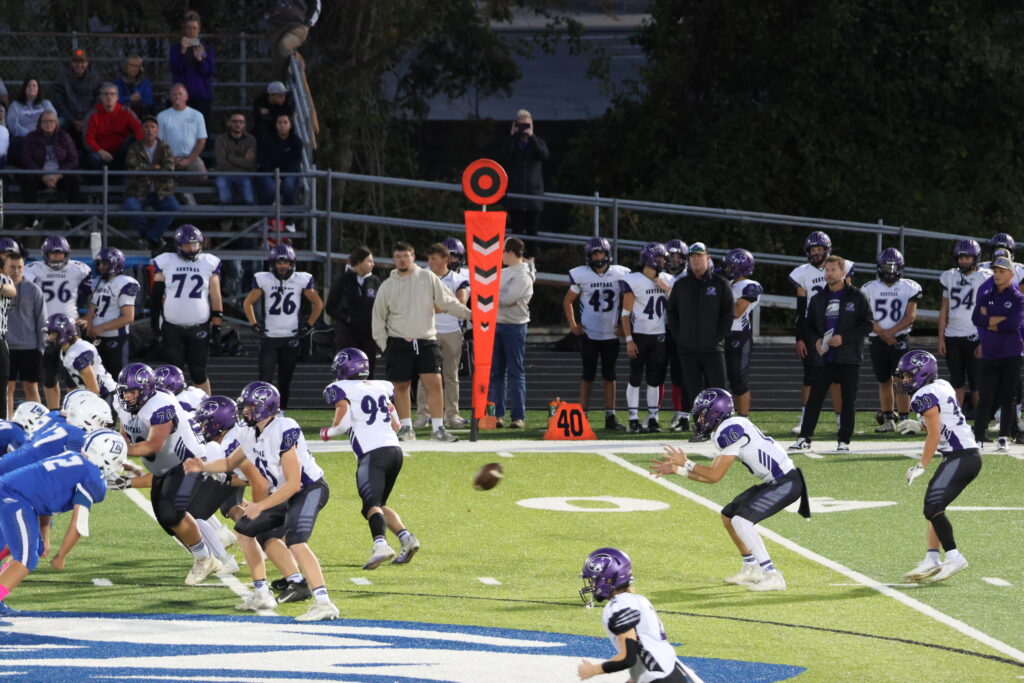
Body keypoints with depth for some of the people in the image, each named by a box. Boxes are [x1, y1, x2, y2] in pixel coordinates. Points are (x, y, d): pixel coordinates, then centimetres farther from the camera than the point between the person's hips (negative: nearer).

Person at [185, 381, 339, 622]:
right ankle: (263, 594, 24)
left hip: (310, 489, -10)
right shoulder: (251, 435, 3)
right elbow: (230, 462, 23)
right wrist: (203, 467, 4)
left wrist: (261, 507, -21)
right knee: (245, 530, 15)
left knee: (295, 541, -29)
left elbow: (293, 483, -26)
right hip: (284, 494, 10)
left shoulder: (283, 432, -26)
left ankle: (324, 604, -35)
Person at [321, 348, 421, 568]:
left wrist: (327, 433, 10)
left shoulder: (341, 389, 4)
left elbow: (342, 423, -9)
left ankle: (381, 544, -41)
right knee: (379, 504, 18)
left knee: (372, 504, -18)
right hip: (395, 450, 7)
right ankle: (406, 537, 0)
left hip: (372, 453, -7)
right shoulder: (381, 387, 21)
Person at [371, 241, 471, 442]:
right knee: (401, 386, 4)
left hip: (426, 341, -1)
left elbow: (447, 301, 4)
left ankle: (437, 428, -5)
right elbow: (379, 317, 12)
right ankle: (406, 428, 15)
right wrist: (383, 343, 5)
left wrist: (467, 314, -7)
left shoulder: (428, 278, 4)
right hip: (399, 343, 1)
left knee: (434, 381, -10)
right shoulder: (388, 286, 6)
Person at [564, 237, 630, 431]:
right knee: (588, 376, -1)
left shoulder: (620, 274, -1)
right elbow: (568, 301, 9)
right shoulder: (581, 275, -4)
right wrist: (573, 325, 2)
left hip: (611, 335, 2)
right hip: (589, 334, -2)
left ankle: (610, 417, 12)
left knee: (609, 376, 7)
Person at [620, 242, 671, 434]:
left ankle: (653, 419, 13)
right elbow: (626, 313, -7)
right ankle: (633, 420, 3)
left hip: (660, 337, 4)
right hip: (639, 336, -4)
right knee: (635, 379, 0)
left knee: (655, 380, 7)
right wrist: (629, 340, -12)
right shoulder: (633, 281, -8)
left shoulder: (666, 281, 8)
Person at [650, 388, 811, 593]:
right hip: (772, 482, 10)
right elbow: (711, 475, 19)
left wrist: (685, 463, -5)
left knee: (741, 521, -20)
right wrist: (675, 470, 18)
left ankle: (773, 577, -20)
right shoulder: (727, 430, 14)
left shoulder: (729, 431, -17)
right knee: (728, 516, 17)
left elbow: (715, 476, -15)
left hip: (785, 483, -10)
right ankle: (751, 569, 30)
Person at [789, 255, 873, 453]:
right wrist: (816, 340, -2)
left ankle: (844, 441, 7)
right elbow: (809, 325, 19)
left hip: (849, 357, -3)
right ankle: (805, 438, 4)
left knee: (849, 400, 1)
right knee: (814, 398, 1)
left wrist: (844, 338, -13)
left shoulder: (857, 297, -1)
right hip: (823, 357, 3)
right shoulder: (818, 299, 13)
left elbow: (868, 324, -4)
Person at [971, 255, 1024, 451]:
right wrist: (1002, 320, -12)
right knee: (986, 398, -2)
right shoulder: (986, 294, 8)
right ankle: (978, 438, -1)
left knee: (1007, 398, 3)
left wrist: (990, 321, -8)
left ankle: (1004, 437, 13)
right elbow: (976, 318, -7)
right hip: (989, 354, 2)